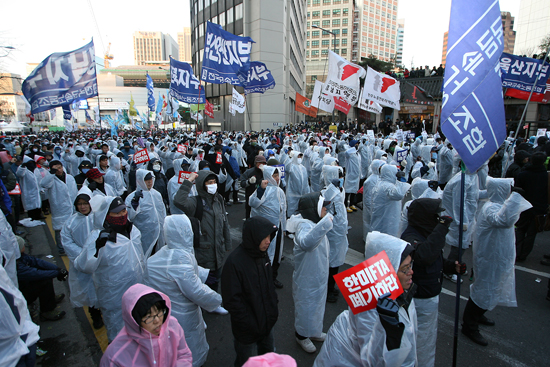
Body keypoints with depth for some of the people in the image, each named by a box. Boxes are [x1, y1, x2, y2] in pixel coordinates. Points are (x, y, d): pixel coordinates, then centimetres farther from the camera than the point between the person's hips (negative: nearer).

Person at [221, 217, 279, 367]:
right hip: (248, 331, -6)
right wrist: (250, 325, -19)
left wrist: (274, 307, 5)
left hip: (268, 322, 7)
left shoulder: (262, 254, -4)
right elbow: (232, 300, -23)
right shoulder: (234, 262, -27)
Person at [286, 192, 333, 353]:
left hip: (318, 277, 9)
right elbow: (306, 242, -58)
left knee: (317, 305, 27)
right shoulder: (305, 225, -32)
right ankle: (302, 336, 41)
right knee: (306, 307, 15)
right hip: (307, 281, -9)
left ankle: (314, 332, 52)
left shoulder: (315, 223, -1)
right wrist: (325, 223, -64)